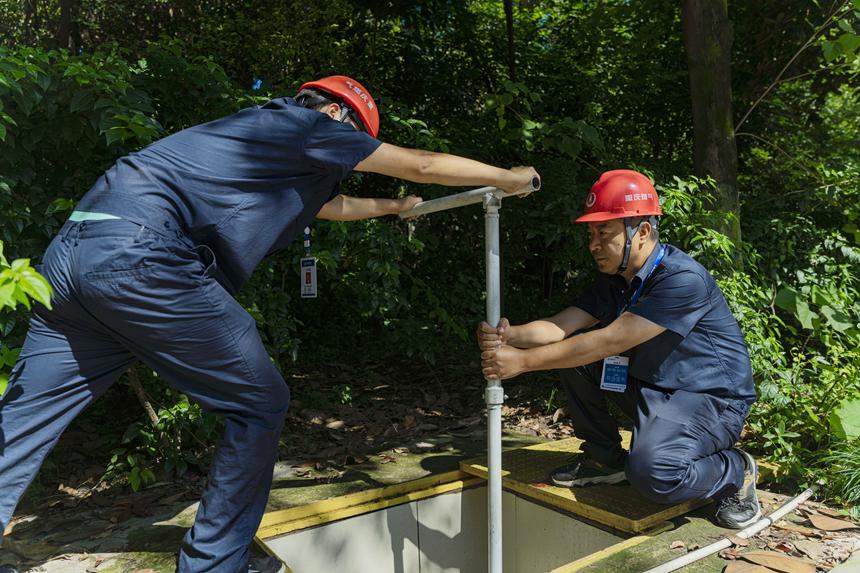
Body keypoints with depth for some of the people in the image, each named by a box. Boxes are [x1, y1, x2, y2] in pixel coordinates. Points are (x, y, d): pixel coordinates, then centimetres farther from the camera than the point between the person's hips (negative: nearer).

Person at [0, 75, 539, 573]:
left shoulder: (267, 129, 31)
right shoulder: (307, 123, 6)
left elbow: (331, 204, 47)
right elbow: (421, 164, 9)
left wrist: (394, 206, 59)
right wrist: (510, 178, 22)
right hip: (141, 254, -10)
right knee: (259, 405, 1)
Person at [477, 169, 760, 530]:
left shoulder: (683, 279, -25)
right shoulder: (612, 280, 3)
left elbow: (611, 341, -32)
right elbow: (560, 325, -10)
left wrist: (523, 361, -34)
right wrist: (509, 335, -32)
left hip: (710, 401, -8)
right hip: (649, 390, 8)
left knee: (653, 475, -33)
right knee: (571, 352, -7)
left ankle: (735, 471, 1)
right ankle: (604, 457, 8)